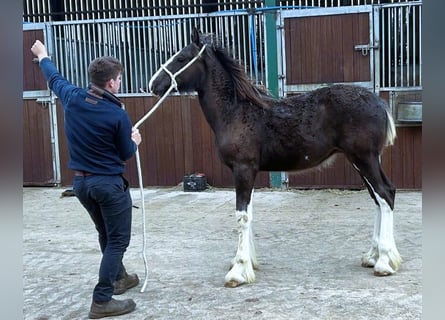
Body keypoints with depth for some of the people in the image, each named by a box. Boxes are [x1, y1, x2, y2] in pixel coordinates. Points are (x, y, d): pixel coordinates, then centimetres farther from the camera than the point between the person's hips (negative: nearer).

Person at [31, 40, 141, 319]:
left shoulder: (72, 98, -5)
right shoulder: (118, 114, -19)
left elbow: (54, 78, 17)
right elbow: (126, 154, -7)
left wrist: (42, 55, 36)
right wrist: (135, 140, 16)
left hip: (81, 182, 7)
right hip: (109, 183, -7)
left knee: (106, 234, 25)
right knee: (118, 239, 3)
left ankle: (119, 278, 41)